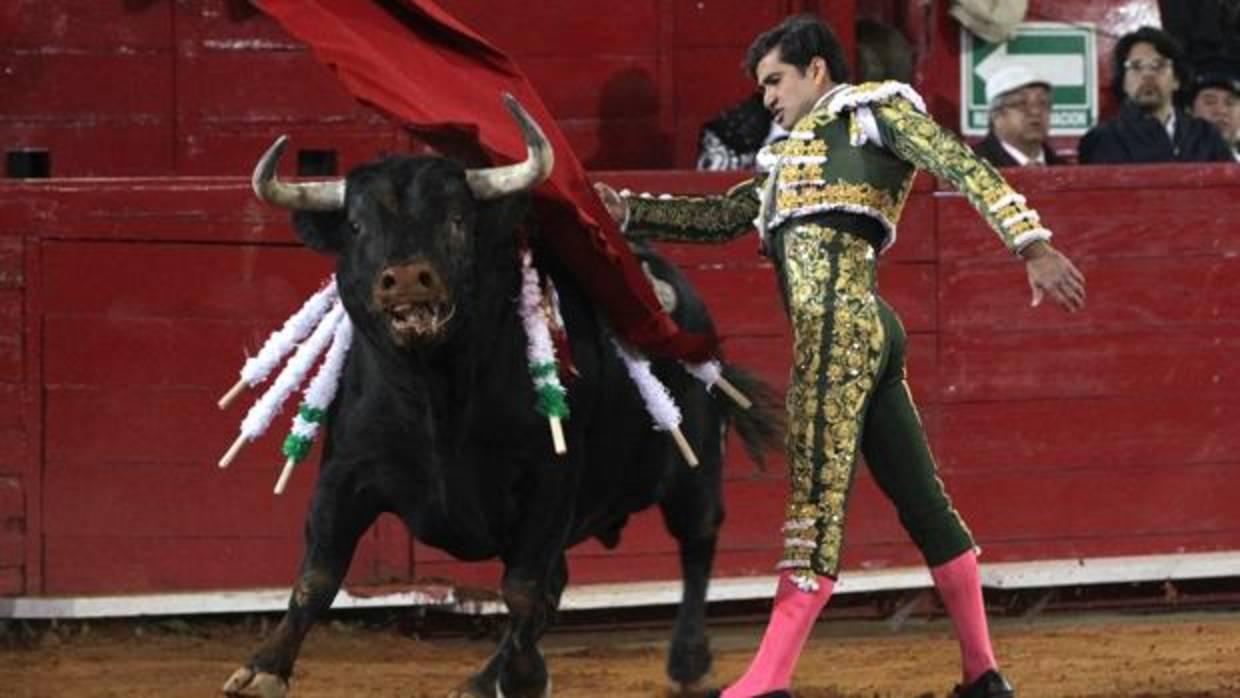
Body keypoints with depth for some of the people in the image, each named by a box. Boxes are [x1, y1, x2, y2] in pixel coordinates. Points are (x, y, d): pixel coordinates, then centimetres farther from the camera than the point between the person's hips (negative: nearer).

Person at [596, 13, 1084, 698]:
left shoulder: (873, 108, 8)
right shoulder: (789, 159, 32)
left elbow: (964, 167, -2)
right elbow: (720, 216, 32)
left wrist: (1033, 245, -13)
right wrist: (629, 213, 19)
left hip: (839, 326, -9)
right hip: (869, 332, 9)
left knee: (816, 506, -11)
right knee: (925, 506, 11)